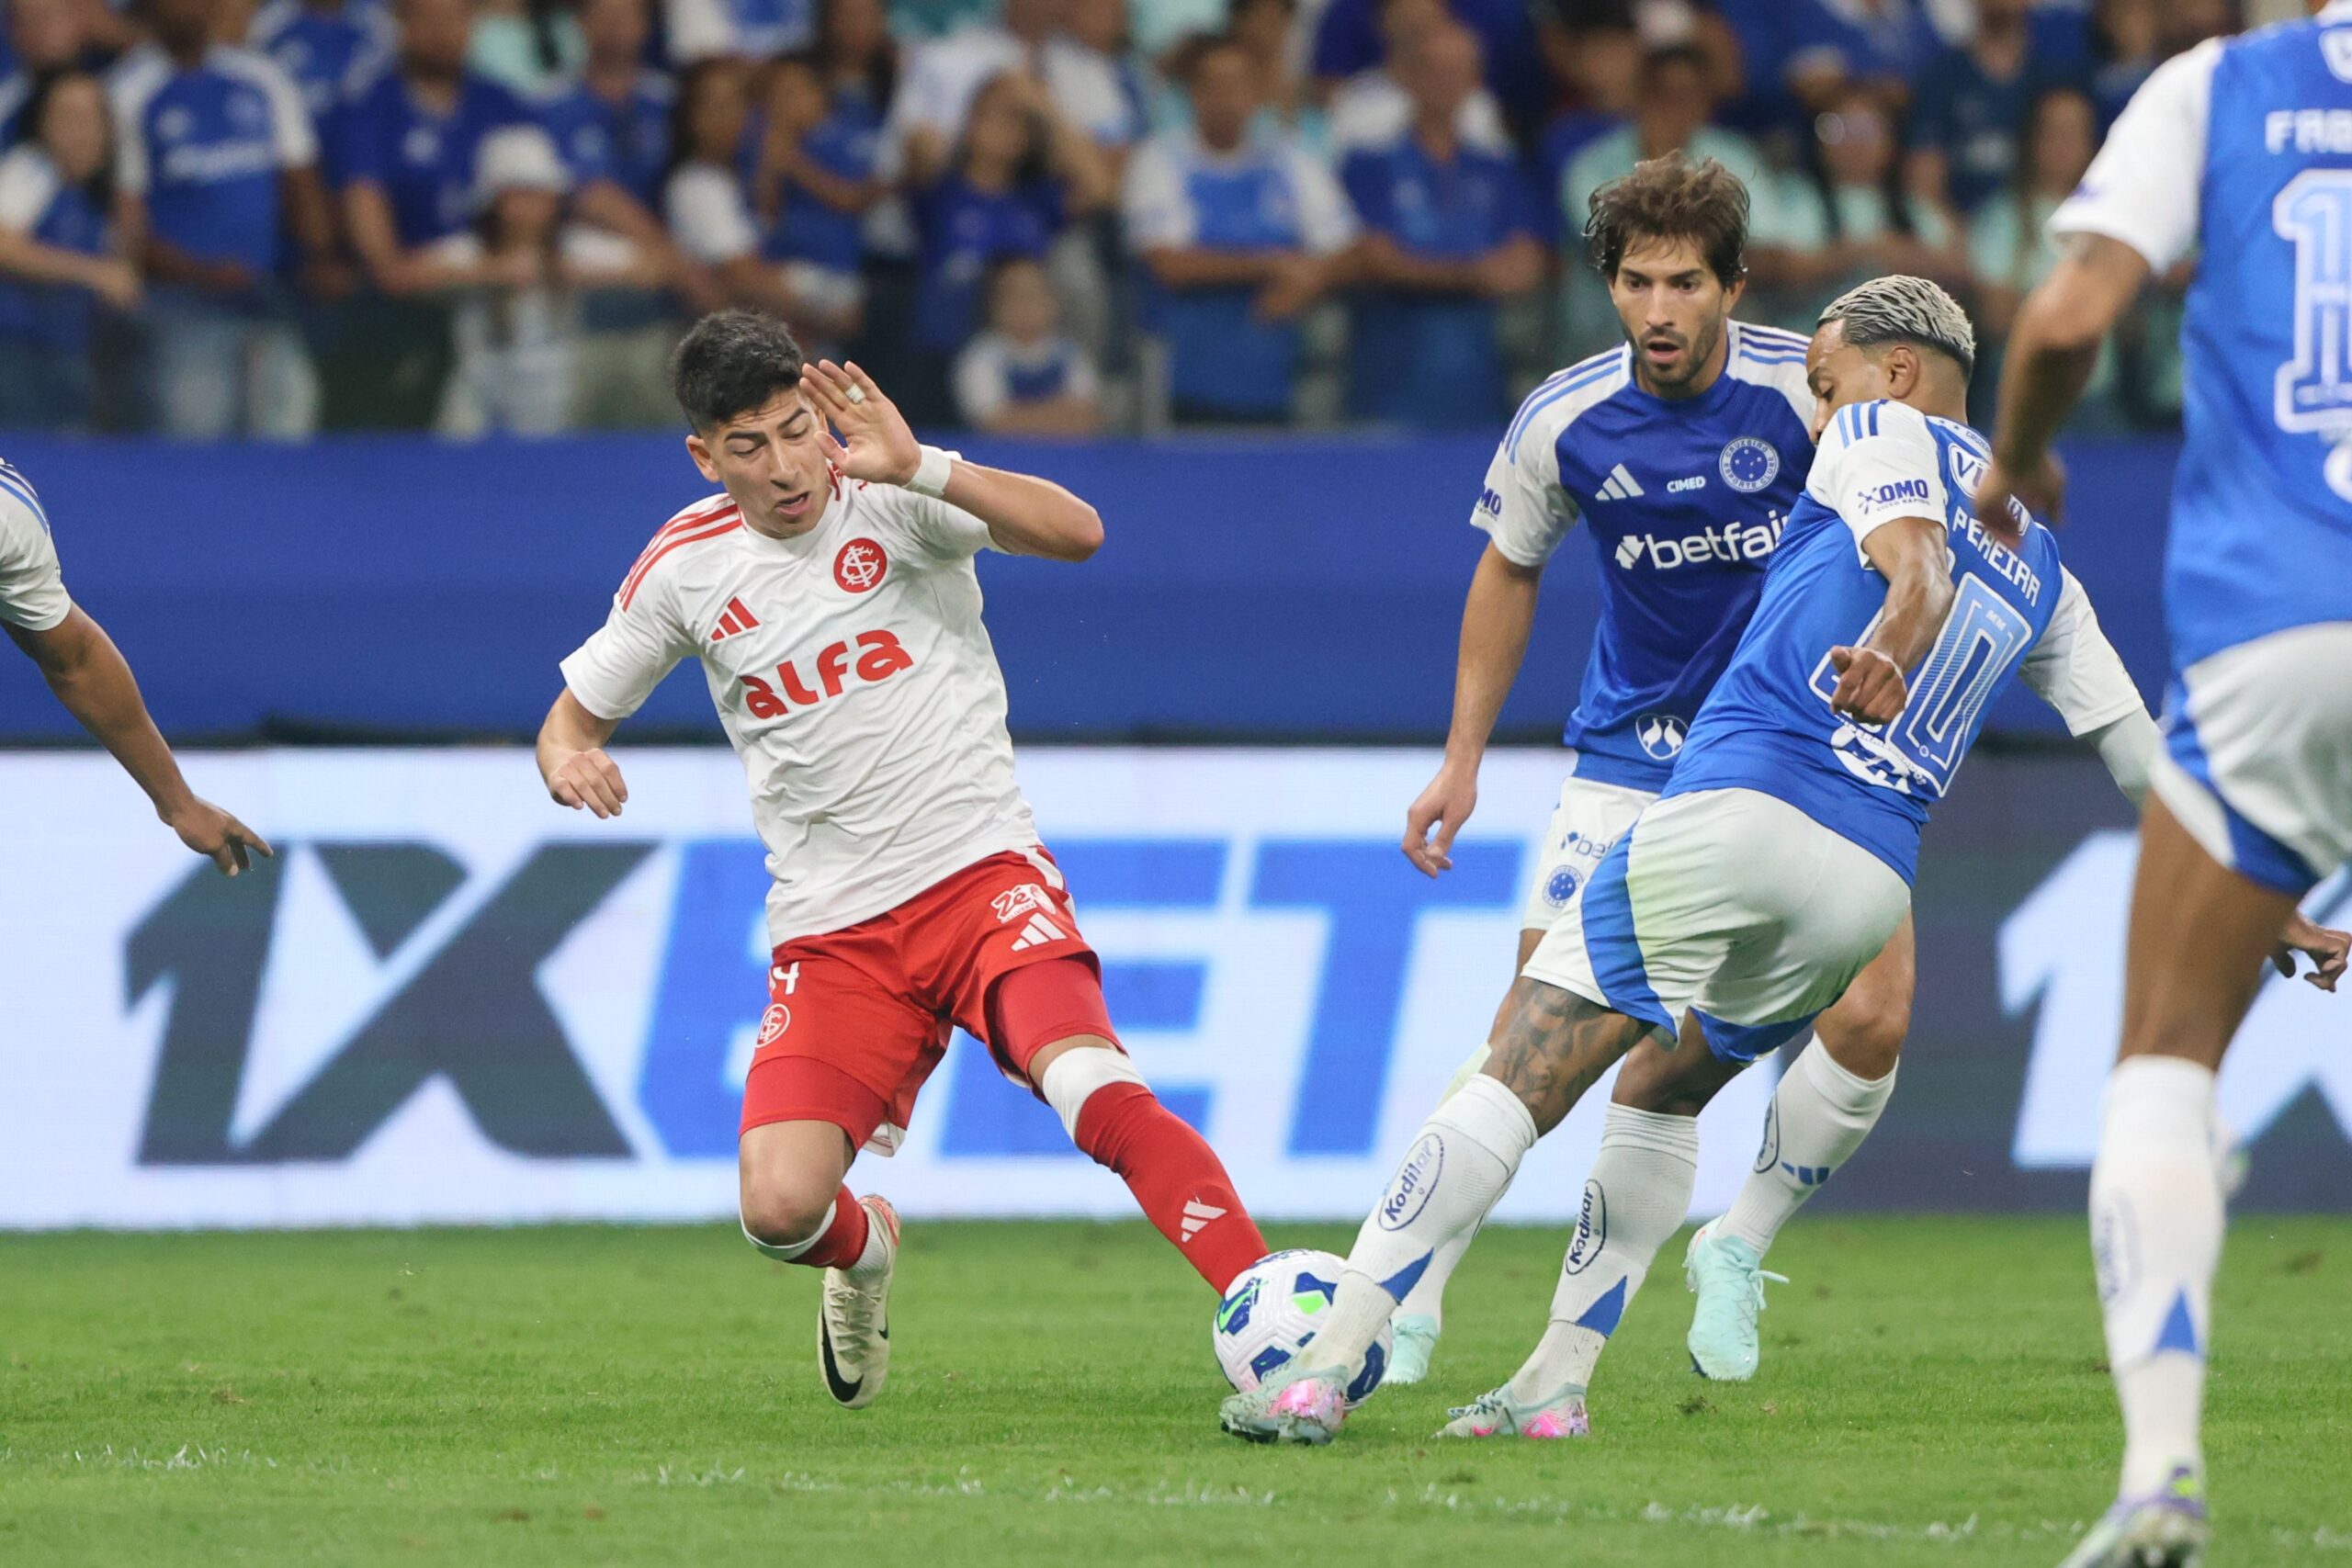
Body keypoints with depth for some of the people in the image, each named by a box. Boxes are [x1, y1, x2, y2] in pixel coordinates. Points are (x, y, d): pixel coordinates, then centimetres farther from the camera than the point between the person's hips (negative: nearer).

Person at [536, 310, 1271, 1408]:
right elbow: (578, 710, 16)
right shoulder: (686, 566, 3)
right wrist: (568, 764, -8)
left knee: (1093, 1087, -30)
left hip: (982, 873, -3)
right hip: (834, 932, 3)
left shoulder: (889, 496, -6)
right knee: (779, 1211, -14)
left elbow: (1076, 533, -22)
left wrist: (920, 468, -33)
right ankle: (865, 1252, 24)